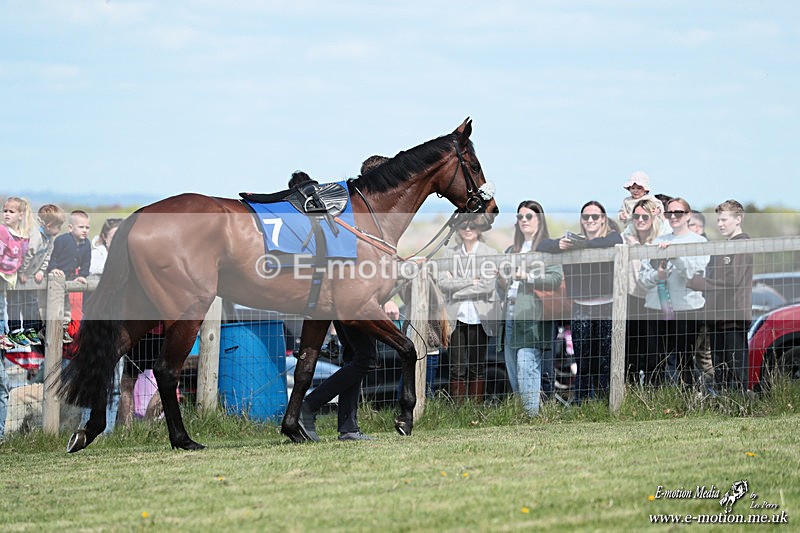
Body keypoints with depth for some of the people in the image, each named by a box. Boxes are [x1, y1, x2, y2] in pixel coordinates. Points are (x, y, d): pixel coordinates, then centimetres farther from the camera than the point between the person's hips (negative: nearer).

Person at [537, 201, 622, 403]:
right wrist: (559, 245, -19)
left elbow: (611, 243, -19)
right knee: (583, 366, -2)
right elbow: (542, 245, 3)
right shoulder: (573, 239, 14)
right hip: (581, 311, 2)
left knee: (604, 364, -8)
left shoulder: (613, 236, 7)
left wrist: (581, 244, -31)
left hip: (607, 310, -2)